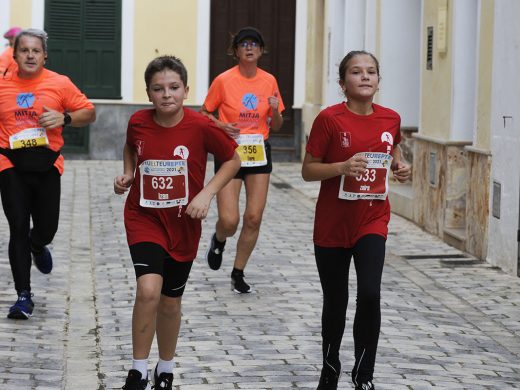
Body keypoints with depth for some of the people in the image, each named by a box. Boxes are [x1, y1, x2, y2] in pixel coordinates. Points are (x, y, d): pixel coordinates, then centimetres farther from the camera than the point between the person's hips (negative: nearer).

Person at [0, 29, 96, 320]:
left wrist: (65, 118, -13)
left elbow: (89, 113, 5)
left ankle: (38, 246, 46)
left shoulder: (60, 84, 0)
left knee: (47, 227, 6)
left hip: (47, 164, 0)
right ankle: (24, 296, 1)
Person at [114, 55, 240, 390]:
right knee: (149, 290, -22)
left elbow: (233, 160, -1)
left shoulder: (201, 126, -15)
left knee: (170, 301, 12)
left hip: (183, 224, 0)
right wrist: (127, 175, -1)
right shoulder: (138, 122, -8)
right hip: (144, 218, 0)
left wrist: (206, 194, -13)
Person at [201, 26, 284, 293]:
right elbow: (204, 114, 4)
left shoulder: (269, 81, 3)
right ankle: (218, 241, 27)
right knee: (229, 221, -11)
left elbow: (276, 126, 10)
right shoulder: (223, 80, -7)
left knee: (254, 218, -1)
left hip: (258, 153, 3)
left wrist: (275, 110, -11)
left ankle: (238, 274, 16)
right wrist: (221, 125, -15)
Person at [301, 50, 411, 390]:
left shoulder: (390, 119, -1)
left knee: (370, 294, -18)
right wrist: (342, 166, -26)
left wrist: (399, 166, 0)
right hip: (332, 224, -1)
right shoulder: (330, 119, -12)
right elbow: (308, 170, -9)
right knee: (335, 303, 11)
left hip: (372, 222, 1)